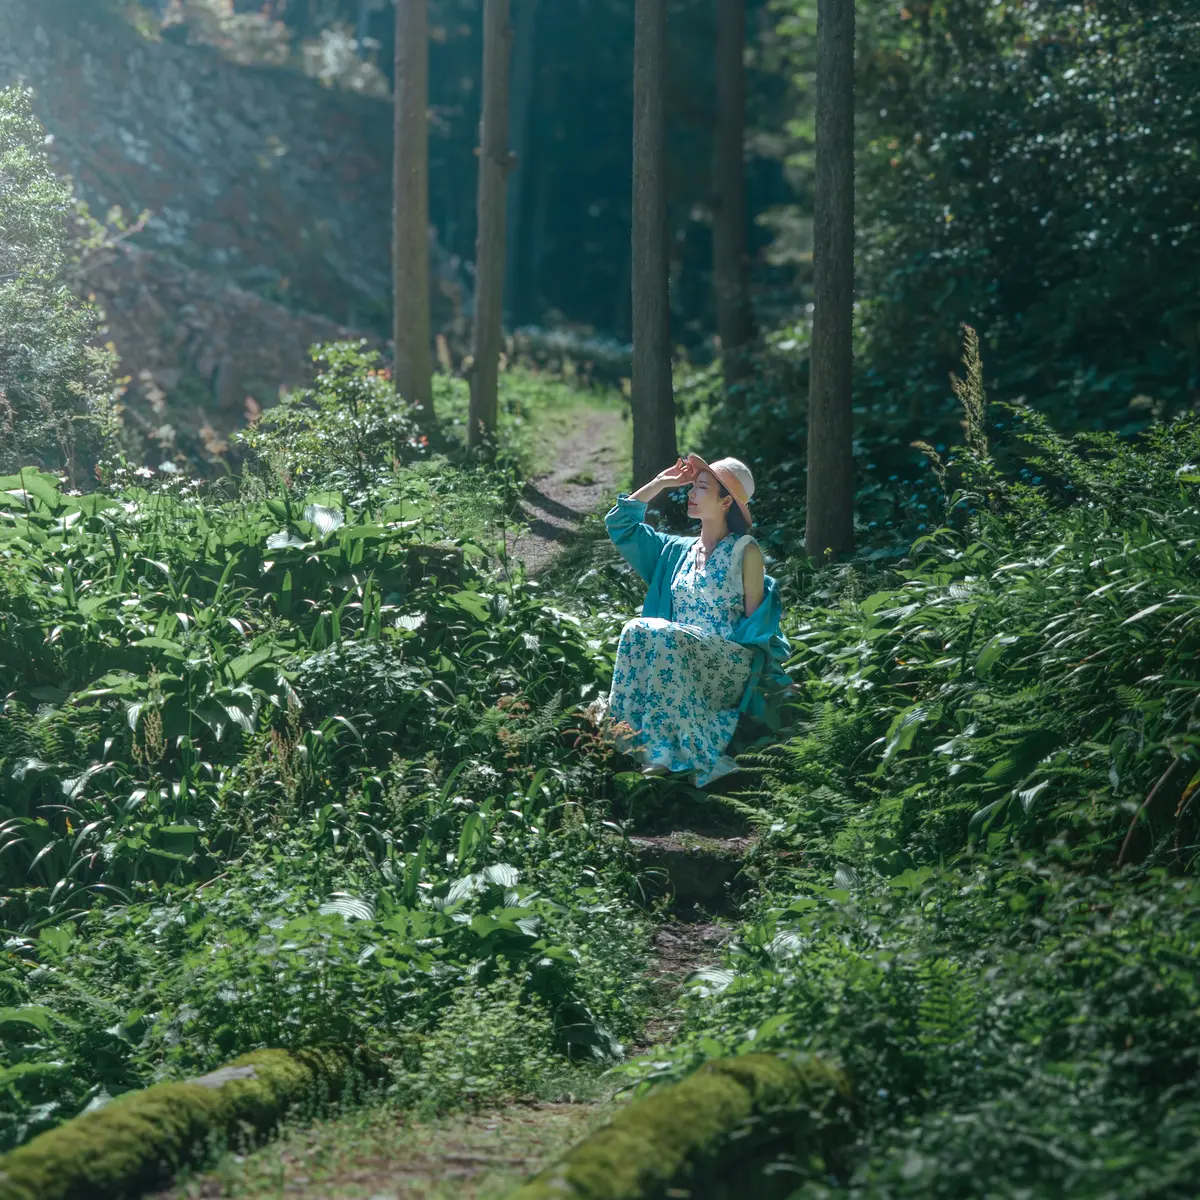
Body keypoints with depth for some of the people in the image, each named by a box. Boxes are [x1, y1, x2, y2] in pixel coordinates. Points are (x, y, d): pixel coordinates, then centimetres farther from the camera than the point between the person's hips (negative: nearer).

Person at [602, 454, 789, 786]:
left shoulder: (745, 552, 3)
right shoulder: (678, 550, 19)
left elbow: (756, 621, 1)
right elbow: (621, 523, 21)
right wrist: (660, 483, 17)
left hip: (730, 667, -4)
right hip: (679, 658, 5)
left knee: (652, 634, -32)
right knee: (637, 631, -29)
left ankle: (664, 753, -39)